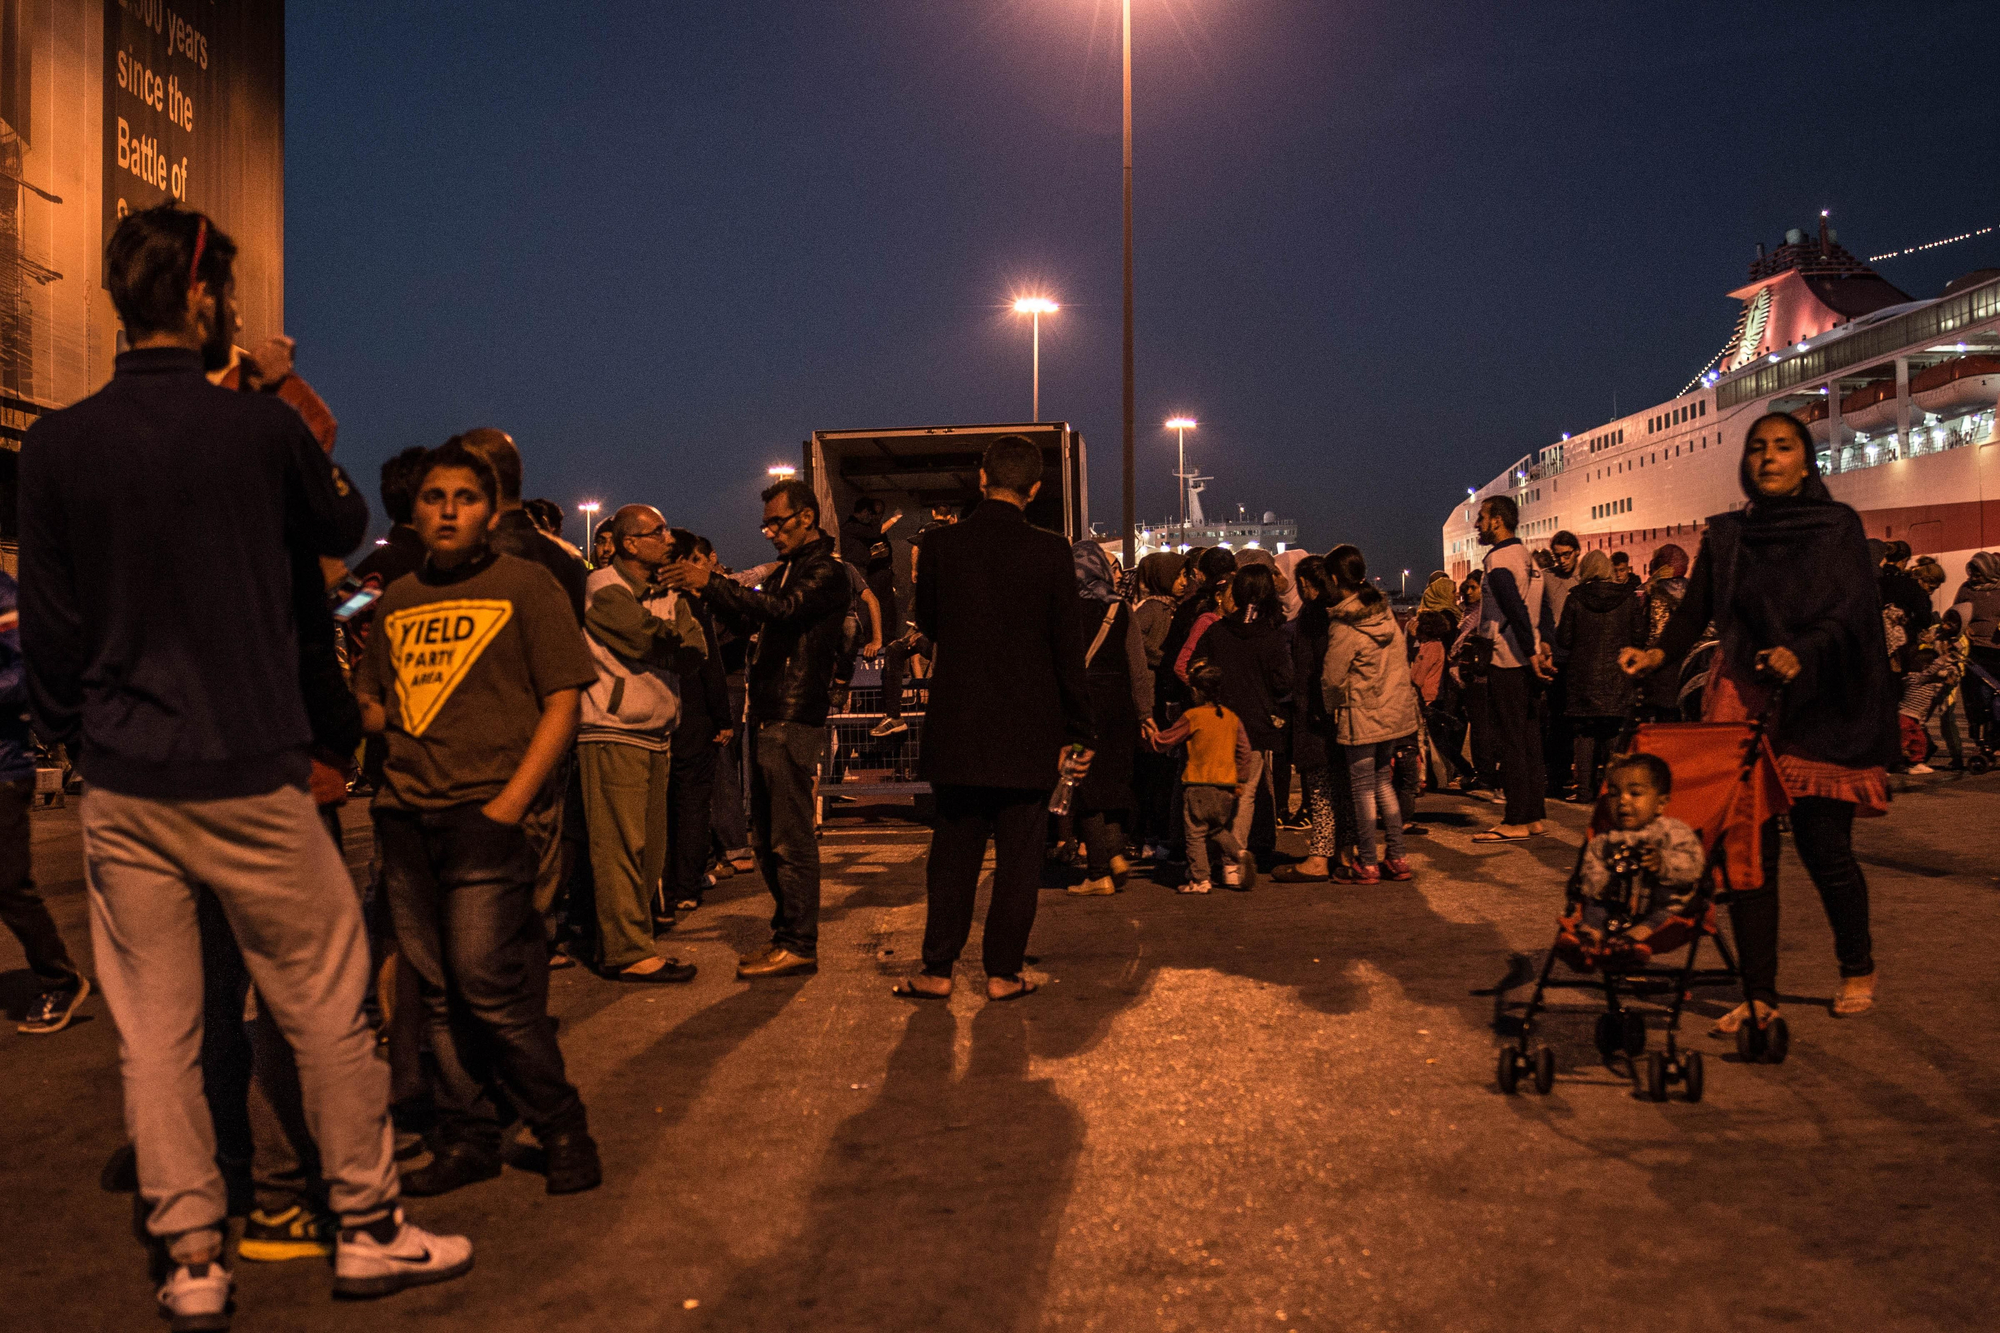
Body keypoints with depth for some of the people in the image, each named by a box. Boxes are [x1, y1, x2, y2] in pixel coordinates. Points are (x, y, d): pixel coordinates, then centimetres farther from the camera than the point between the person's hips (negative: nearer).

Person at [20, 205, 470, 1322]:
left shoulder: (55, 445, 1)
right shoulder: (261, 429, -9)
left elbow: (46, 629, 6)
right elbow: (345, 530, 11)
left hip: (121, 790, 4)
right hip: (249, 780, -4)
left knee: (155, 1032, 10)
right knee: (326, 1008, 9)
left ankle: (192, 1258, 19)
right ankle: (368, 1228, 19)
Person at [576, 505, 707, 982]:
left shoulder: (666, 595, 18)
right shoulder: (604, 588, -6)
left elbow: (695, 652, 5)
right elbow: (646, 638, -18)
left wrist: (661, 642, -13)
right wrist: (676, 637, 2)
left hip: (656, 734, 8)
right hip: (612, 733, -8)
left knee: (649, 846, 9)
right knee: (620, 844, -9)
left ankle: (623, 938, 18)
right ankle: (627, 952, -8)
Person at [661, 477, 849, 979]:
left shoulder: (828, 571, -7)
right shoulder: (785, 570, 22)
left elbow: (784, 609, -23)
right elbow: (749, 620, 19)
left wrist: (711, 581, -25)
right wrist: (707, 592, 3)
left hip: (795, 720, -9)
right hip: (767, 716, 9)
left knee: (790, 838, -7)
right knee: (768, 837, 13)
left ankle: (800, 946, -1)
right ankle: (786, 933, 22)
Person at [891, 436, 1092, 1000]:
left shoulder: (941, 544, -4)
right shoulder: (1050, 552, -8)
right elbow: (1069, 649, -5)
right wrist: (1078, 731, 2)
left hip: (956, 727, 2)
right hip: (1028, 729, -1)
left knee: (953, 849, 12)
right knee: (1019, 853, 8)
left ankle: (937, 969, 16)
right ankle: (1004, 972, 12)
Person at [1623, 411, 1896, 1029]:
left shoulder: (1838, 525, 5)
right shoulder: (1725, 534, 12)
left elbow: (1854, 608, -7)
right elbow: (1694, 611, 4)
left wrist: (1803, 652, -26)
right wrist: (1658, 653, -16)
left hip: (1820, 705, -2)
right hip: (1744, 698, 2)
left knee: (1824, 847, -2)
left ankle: (1858, 968, 24)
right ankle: (1760, 995, 5)